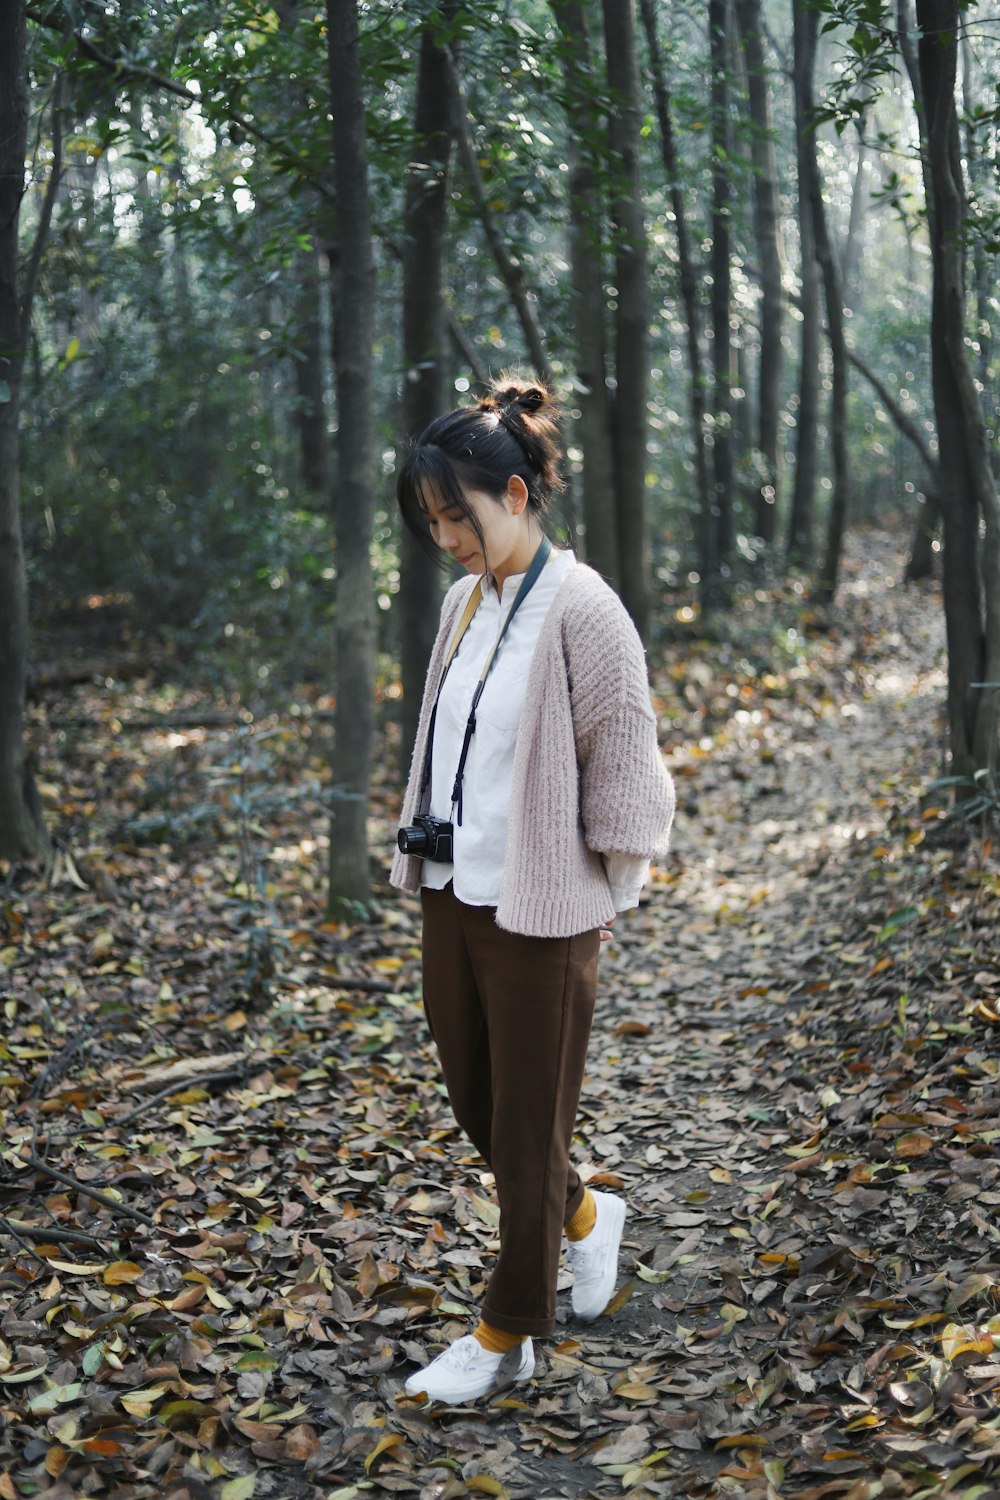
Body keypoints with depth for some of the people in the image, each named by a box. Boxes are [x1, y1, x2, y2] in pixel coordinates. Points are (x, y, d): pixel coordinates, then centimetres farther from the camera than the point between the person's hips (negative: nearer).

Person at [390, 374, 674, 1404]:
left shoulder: (579, 608, -15)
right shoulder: (463, 603, 8)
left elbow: (624, 769, -13)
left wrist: (589, 901, -8)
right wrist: (425, 853, 11)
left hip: (538, 912, -7)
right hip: (451, 896, 8)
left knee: (527, 1126, 6)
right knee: (472, 1102, 17)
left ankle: (507, 1334, 22)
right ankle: (585, 1216, 43)